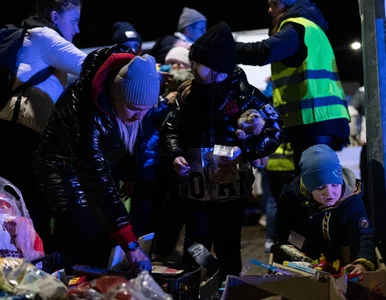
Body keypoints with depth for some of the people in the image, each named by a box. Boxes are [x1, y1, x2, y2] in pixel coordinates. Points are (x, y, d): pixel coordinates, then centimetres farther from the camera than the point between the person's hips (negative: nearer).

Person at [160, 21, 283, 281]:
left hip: (231, 189, -3)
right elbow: (170, 129, 12)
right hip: (196, 187, 3)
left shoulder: (243, 93, -7)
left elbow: (274, 131, -7)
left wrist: (244, 150, -19)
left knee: (228, 252, 10)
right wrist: (175, 155, -7)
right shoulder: (188, 92, 5)